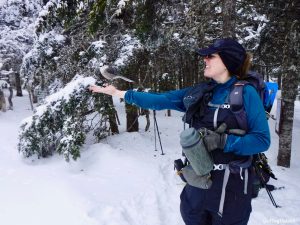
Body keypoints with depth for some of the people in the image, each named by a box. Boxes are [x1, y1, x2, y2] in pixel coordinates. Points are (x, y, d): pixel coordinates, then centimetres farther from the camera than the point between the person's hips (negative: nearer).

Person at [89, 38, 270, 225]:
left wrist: (222, 141, -25)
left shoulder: (246, 93, -11)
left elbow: (262, 140, -13)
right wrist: (118, 93, 3)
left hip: (231, 183, -4)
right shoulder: (198, 92, 1)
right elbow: (159, 100, 3)